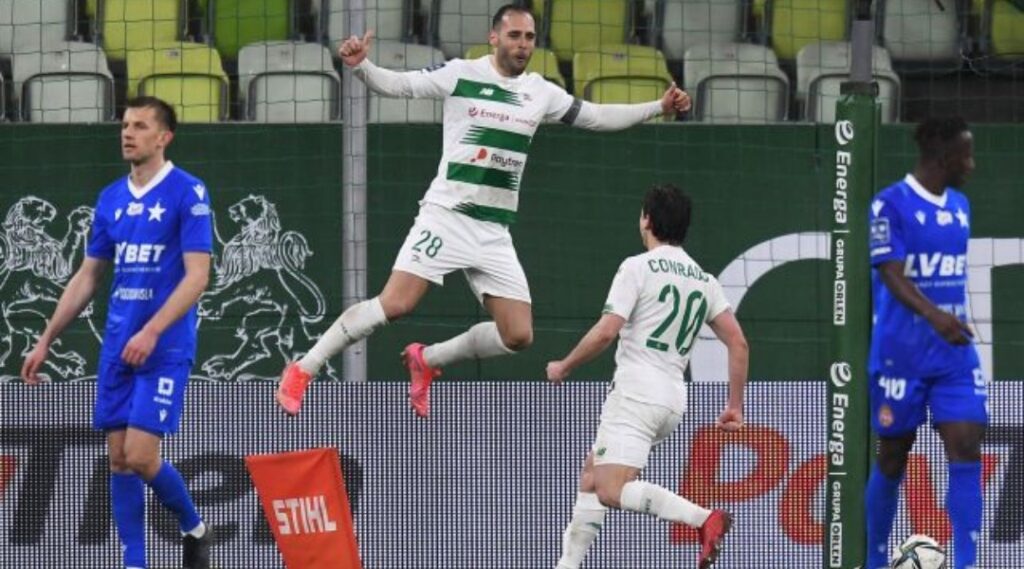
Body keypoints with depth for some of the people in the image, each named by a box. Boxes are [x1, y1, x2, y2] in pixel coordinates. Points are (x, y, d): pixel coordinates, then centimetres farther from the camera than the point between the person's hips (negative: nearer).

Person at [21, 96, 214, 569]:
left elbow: (197, 275, -14)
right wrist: (46, 341, 16)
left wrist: (152, 333, -23)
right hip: (117, 347, 6)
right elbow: (87, 278, 18)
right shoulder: (111, 200, 11)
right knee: (118, 457, 3)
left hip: (165, 347, -6)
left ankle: (193, 529, 13)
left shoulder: (187, 193, -8)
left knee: (141, 455, -12)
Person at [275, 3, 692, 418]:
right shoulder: (461, 75, -3)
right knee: (395, 304, -19)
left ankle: (427, 360, 18)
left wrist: (659, 107, 12)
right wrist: (360, 66, -26)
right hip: (446, 217, -5)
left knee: (518, 335, -3)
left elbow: (596, 117, 19)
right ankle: (303, 369, -7)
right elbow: (398, 84, -7)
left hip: (494, 235, 5)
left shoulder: (540, 92, 11)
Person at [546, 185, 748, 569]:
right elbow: (738, 343, 10)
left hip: (636, 389, -8)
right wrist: (735, 407, 14)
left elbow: (606, 332, -13)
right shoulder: (704, 280, 15)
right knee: (591, 476, 20)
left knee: (611, 492, -18)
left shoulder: (638, 267, -5)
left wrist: (563, 367, 2)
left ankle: (704, 519, -34)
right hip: (674, 396, 8)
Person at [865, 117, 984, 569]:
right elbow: (891, 275, -21)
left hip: (955, 354, 5)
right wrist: (933, 315, -36)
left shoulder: (960, 207, 12)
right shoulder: (891, 204, -9)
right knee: (893, 456, 6)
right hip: (901, 355, -5)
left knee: (966, 448, -9)